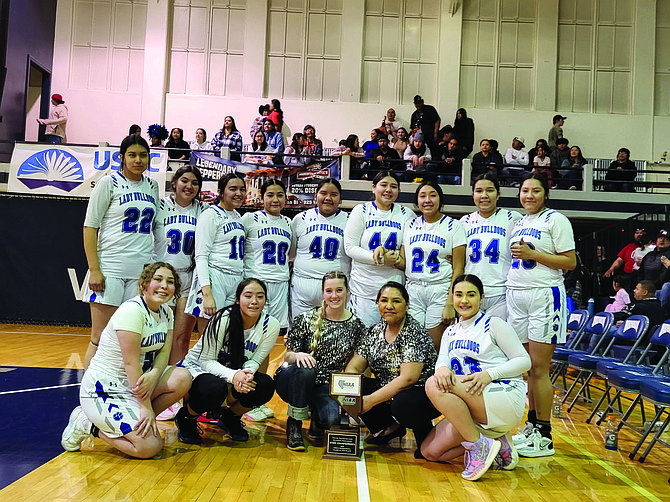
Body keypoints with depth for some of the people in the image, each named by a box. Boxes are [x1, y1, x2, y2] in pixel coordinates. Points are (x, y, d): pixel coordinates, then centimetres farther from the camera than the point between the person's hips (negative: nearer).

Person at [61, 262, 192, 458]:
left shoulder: (166, 312, 5)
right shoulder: (132, 310, -21)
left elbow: (164, 352, 1)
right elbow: (131, 363, -23)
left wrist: (154, 375, -22)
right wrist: (146, 407, -21)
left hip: (133, 382, 8)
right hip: (103, 388, -8)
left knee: (182, 379, -17)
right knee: (150, 447, -17)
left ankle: (140, 422, 0)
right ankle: (87, 425, 2)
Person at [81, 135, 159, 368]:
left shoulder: (151, 186, 13)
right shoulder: (109, 183, -1)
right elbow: (90, 227, -3)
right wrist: (94, 269, -12)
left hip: (142, 269, 4)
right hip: (110, 268, -4)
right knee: (100, 339, -2)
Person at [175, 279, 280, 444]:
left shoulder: (271, 325, -15)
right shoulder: (223, 319, -25)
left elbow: (255, 360, -7)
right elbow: (206, 360, -21)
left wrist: (247, 373, -32)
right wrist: (233, 375, -39)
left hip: (235, 370, 4)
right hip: (198, 368, -4)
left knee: (266, 386, -25)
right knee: (215, 388, -38)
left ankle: (230, 418, 5)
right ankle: (186, 418, -3)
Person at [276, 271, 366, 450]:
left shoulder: (356, 326, -1)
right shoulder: (306, 319, -7)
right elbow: (287, 356, -4)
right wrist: (297, 355, -28)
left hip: (325, 387, 1)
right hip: (292, 382, -1)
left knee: (333, 418, -31)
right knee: (305, 369, -36)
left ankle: (316, 418, 9)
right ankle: (294, 424, -11)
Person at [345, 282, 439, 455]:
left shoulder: (415, 333, -16)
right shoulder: (375, 332, 3)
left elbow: (408, 378, -25)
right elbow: (353, 367, 3)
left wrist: (371, 400, -26)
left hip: (423, 395, -6)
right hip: (387, 393, 6)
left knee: (402, 403, -37)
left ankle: (425, 433, -3)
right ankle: (390, 428, 6)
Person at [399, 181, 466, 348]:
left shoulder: (453, 225, 1)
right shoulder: (411, 225, 12)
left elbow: (458, 269, -4)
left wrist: (450, 304, -11)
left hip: (441, 290, -3)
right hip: (413, 290, 3)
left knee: (434, 350, -4)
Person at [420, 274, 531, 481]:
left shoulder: (494, 324, 0)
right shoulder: (450, 332, 18)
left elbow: (524, 360, -4)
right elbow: (442, 359, 0)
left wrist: (489, 374, -21)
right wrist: (442, 369, -26)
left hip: (507, 399, -7)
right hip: (474, 411, 7)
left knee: (433, 386, -26)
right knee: (429, 451, -3)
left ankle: (479, 446, -16)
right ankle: (496, 443, 6)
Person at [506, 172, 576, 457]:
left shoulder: (555, 219, -3)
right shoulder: (518, 222, 17)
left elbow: (570, 262, -9)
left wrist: (532, 254, -14)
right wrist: (518, 254, 7)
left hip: (544, 296, -6)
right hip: (516, 296, 6)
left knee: (539, 368, -6)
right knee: (526, 367, 9)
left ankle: (543, 436, 2)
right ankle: (531, 426, 19)